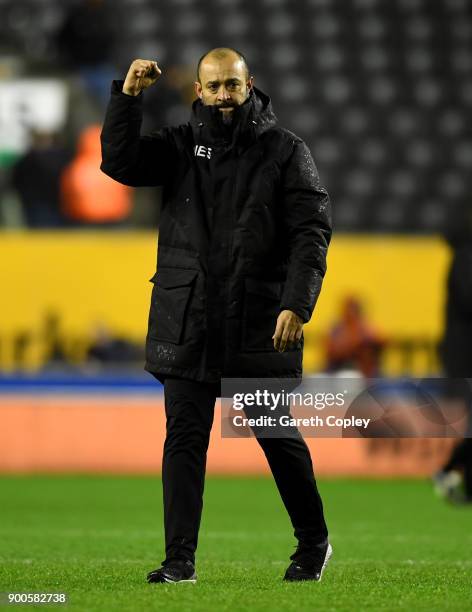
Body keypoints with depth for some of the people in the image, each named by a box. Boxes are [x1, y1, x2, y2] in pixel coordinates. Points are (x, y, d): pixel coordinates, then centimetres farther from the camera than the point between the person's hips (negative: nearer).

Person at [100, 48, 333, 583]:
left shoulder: (284, 151, 0)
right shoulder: (180, 144, 8)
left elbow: (311, 231, -5)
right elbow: (118, 161, -5)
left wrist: (296, 304, -16)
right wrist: (128, 94, -14)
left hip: (260, 321, -2)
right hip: (187, 322, 2)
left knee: (279, 437, 7)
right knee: (184, 438, -1)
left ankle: (313, 543, 26)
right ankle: (179, 559, 1)